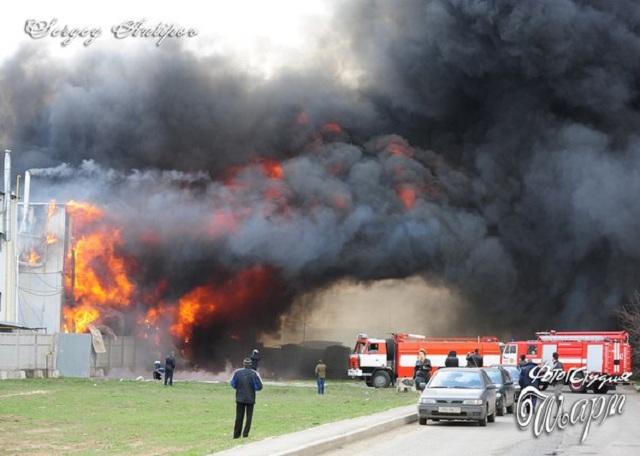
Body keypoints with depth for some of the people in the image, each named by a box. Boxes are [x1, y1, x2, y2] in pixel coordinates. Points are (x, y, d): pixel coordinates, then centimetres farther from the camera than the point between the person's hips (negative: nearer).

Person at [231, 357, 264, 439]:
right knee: (249, 416, 11)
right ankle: (245, 433, 5)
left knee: (239, 417, 10)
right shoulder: (254, 374, -12)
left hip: (240, 398, 2)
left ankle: (236, 434, 12)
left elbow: (233, 385, 1)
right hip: (250, 398, -2)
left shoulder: (237, 373, -6)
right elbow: (259, 387, -11)